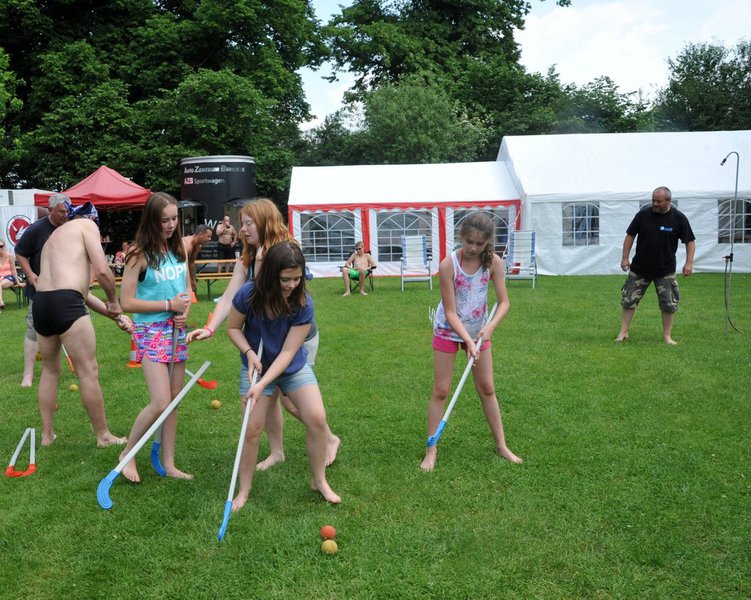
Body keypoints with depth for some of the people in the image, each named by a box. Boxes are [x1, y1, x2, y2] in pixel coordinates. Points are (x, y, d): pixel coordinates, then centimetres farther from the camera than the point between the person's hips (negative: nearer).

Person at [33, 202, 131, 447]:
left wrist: (114, 316, 26)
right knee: (89, 372, 1)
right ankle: (103, 436, 10)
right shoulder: (87, 225, 7)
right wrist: (114, 300, 9)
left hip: (40, 302, 8)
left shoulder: (56, 235, 30)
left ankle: (47, 434, 29)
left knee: (50, 370, 22)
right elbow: (102, 271, -8)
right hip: (65, 303, -8)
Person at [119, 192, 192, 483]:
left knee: (174, 401, 9)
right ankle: (128, 454, 10)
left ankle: (168, 463, 20)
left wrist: (184, 312, -5)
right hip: (151, 331, -6)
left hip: (177, 330, 6)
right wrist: (169, 305, -15)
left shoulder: (178, 249, 7)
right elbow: (127, 302, -12)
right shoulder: (140, 254, -11)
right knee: (160, 403, -13)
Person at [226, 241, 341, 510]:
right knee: (252, 428, -5)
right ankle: (243, 491, 16)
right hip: (257, 366, 0)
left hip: (293, 368, 1)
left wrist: (262, 385, -31)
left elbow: (288, 352, -23)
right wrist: (249, 352, -22)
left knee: (317, 419, -10)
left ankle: (320, 481, 12)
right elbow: (233, 328, -5)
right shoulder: (249, 295, -23)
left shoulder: (303, 304, -23)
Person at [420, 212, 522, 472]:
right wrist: (468, 340, -31)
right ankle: (431, 450, 9)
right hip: (448, 330, -3)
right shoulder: (448, 265, -25)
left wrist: (490, 326, -29)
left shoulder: (493, 262, -16)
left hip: (478, 331, 3)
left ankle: (501, 445, 23)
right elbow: (450, 312, -23)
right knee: (440, 391, 0)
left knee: (487, 389, 11)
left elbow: (504, 302, -12)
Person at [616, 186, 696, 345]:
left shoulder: (679, 218, -7)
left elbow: (690, 241, -1)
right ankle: (623, 332, 15)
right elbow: (630, 235, 1)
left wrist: (689, 263, -10)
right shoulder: (643, 214, -7)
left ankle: (667, 335, 16)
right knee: (628, 300, 3)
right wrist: (625, 258, -3)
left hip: (665, 271, 0)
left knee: (669, 304, 2)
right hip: (639, 268, 0)